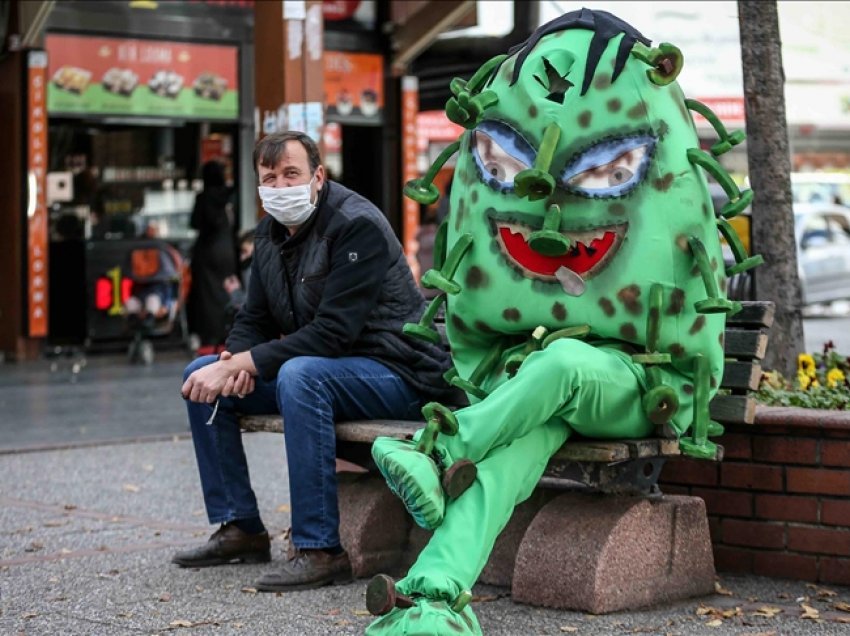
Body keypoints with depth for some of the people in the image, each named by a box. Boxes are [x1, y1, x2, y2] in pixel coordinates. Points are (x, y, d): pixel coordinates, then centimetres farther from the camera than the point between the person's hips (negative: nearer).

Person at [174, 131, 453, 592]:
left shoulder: (356, 224, -19)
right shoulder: (270, 235, 8)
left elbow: (333, 333, -27)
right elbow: (253, 321, 11)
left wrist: (248, 363, -27)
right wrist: (235, 362, -14)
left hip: (394, 371, -9)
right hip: (320, 366, 9)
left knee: (300, 375, -38)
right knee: (201, 376, 3)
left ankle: (319, 549, -32)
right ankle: (239, 528, 8)